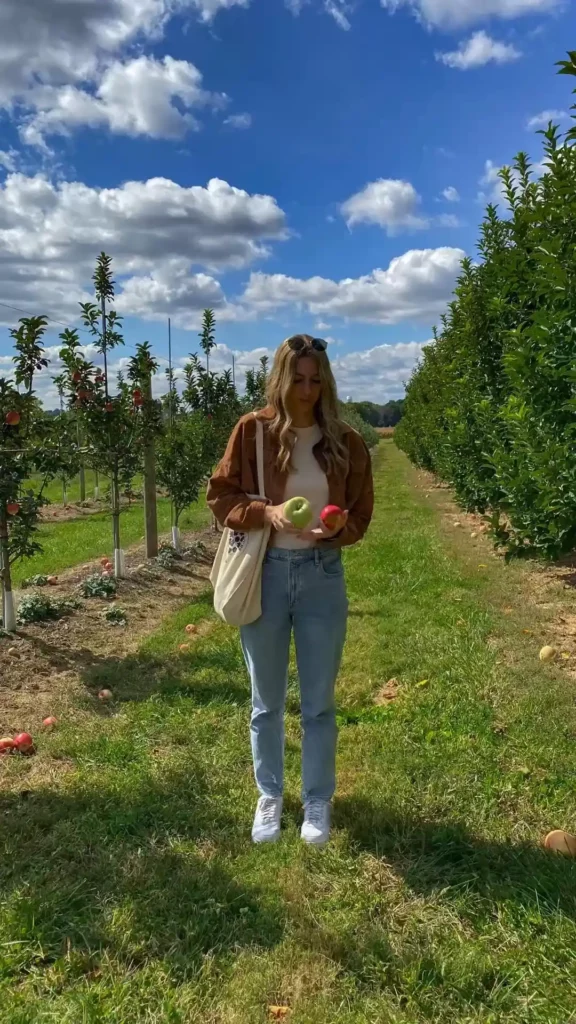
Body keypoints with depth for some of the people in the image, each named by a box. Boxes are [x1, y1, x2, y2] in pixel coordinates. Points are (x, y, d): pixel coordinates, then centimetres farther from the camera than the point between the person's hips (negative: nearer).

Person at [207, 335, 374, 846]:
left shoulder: (346, 442, -1)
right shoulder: (252, 431, -5)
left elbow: (361, 513, 4)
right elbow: (221, 497, -2)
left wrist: (335, 529, -18)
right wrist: (267, 512, -19)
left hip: (323, 576, 1)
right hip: (264, 574, 0)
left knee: (319, 702, 12)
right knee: (267, 702, 15)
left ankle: (318, 802, 33)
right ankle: (269, 797, 36)